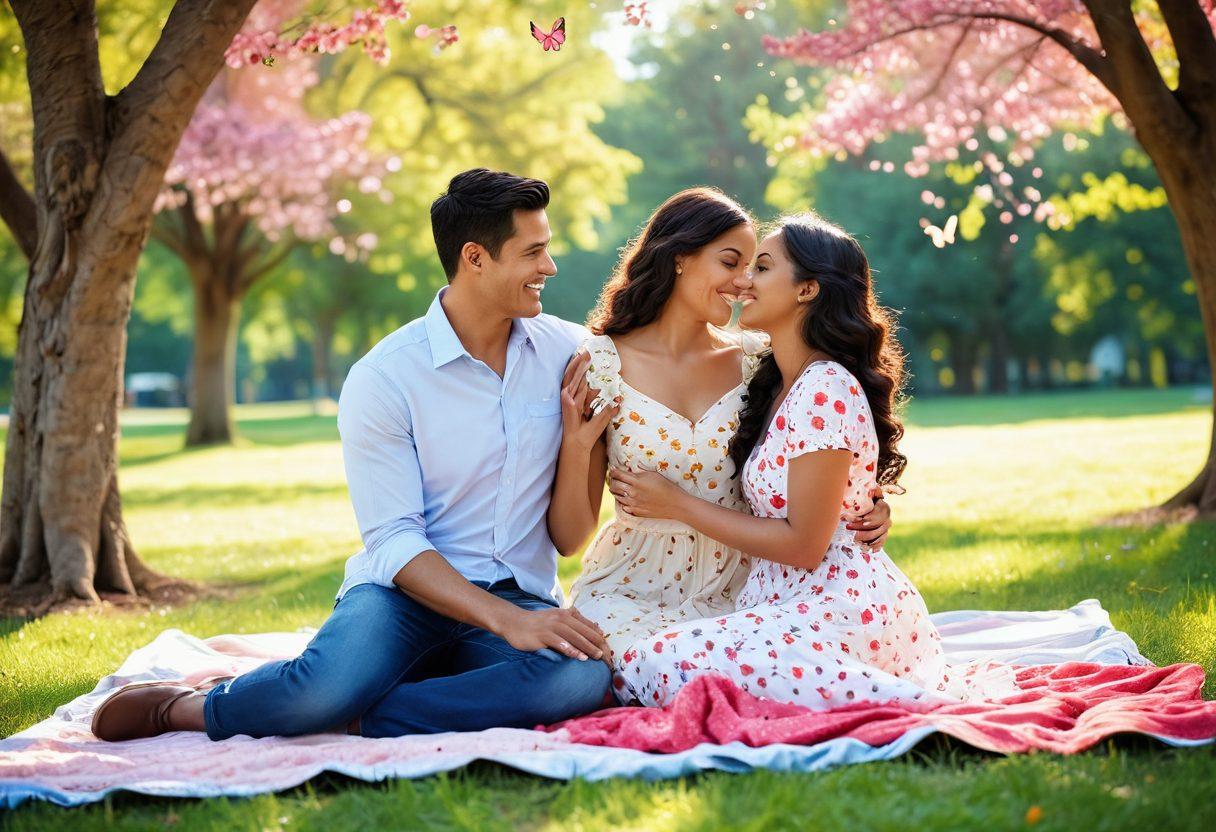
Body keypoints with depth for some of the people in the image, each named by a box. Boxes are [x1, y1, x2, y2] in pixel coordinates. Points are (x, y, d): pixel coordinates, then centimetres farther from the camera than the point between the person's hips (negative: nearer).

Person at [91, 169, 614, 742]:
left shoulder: (570, 352, 5)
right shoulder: (383, 379, -6)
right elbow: (394, 541, -12)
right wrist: (505, 621, -25)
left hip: (523, 598, 3)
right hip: (408, 590, -3)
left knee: (584, 678, -34)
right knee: (327, 687, -36)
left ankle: (349, 718, -21)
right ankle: (179, 706, -3)